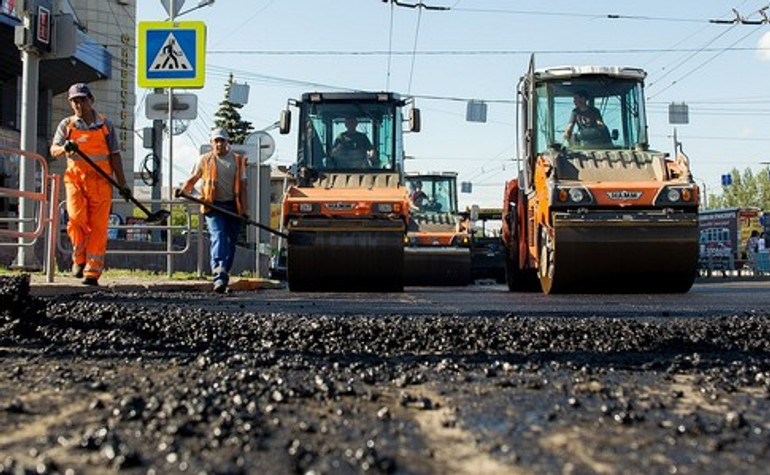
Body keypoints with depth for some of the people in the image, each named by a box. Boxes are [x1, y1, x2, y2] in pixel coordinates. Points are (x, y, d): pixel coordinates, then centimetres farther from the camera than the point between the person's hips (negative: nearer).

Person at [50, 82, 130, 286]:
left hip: (101, 181, 0)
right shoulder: (66, 125, 11)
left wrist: (122, 184, 6)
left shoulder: (105, 125, 10)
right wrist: (65, 148, -22)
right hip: (76, 179, 0)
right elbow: (54, 150, 1)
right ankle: (79, 259, 5)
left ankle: (92, 272, -1)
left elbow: (114, 155, 11)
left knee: (99, 227, -5)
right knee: (77, 219, -18)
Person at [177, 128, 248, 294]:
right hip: (213, 206, -2)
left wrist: (244, 210, 0)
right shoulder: (204, 160, 10)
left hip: (233, 207, 2)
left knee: (231, 241, 6)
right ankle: (219, 277, -28)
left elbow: (243, 186, 8)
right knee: (218, 237, -18)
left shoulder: (238, 161, 10)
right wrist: (183, 190, -4)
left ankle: (223, 274, 20)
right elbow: (193, 179, 17)